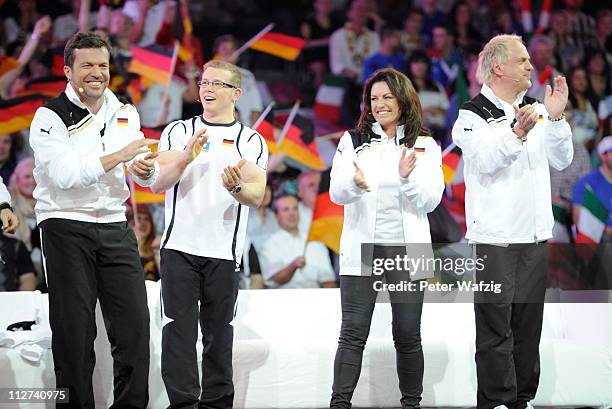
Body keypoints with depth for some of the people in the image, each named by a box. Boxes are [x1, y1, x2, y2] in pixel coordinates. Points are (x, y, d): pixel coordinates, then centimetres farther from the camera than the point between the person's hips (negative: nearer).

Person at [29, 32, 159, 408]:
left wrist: (146, 169, -11)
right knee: (75, 330, -1)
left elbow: (146, 177, 13)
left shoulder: (125, 113, 11)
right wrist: (120, 156, -21)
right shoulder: (51, 116, -6)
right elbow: (64, 174, -19)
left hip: (115, 226, 5)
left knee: (136, 323, -1)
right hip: (66, 227, -5)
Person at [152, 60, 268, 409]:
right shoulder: (178, 131, 10)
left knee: (219, 332, 5)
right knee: (180, 329, -6)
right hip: (179, 247, 0)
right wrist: (185, 159, -20)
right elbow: (158, 183, -1)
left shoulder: (251, 141, 8)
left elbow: (257, 196, -4)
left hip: (224, 253, 0)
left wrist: (237, 188, -27)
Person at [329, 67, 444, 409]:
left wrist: (408, 178, -20)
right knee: (353, 333, -5)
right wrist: (355, 183, -26)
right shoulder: (354, 141, 7)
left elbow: (431, 201, -1)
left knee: (408, 335, 4)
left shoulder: (425, 147, 7)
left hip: (407, 250, 0)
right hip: (362, 249, 0)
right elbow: (337, 192, -3)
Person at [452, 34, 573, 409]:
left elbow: (561, 161, 8)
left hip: (535, 236, 6)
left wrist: (555, 118, -5)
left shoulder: (535, 110, 13)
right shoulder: (473, 114, -5)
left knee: (529, 322, 10)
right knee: (496, 325, -6)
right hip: (496, 238, -6)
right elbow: (486, 161, -20)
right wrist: (517, 132, -35)